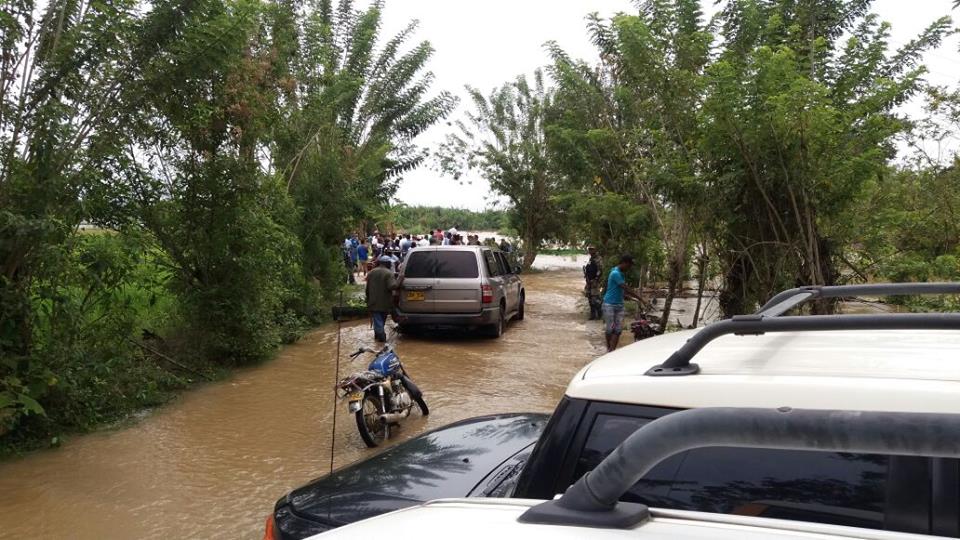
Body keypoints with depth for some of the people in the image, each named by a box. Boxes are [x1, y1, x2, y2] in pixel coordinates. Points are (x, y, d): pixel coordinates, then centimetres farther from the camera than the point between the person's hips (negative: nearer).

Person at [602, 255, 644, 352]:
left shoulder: (620, 273, 11)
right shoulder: (615, 273, -18)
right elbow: (626, 288, -21)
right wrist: (640, 298, -18)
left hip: (619, 305, 8)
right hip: (609, 304, -8)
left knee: (618, 329, -1)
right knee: (609, 329, 2)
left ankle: (611, 351, -1)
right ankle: (609, 350, 19)